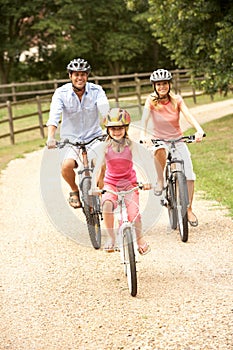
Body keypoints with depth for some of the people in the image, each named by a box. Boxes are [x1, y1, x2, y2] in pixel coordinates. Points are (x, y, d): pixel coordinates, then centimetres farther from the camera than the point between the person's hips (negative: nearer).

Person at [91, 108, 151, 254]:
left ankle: (140, 237, 14)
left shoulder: (131, 145, -10)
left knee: (134, 213, -18)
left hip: (129, 183, 0)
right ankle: (112, 237, -9)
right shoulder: (105, 146, -9)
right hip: (111, 183, 0)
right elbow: (98, 166, -21)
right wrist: (94, 185, -38)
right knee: (107, 205, -31)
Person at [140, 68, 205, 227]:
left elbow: (188, 115, -19)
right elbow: (145, 117, -21)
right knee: (160, 152, -39)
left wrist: (199, 130, -37)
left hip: (178, 139, 2)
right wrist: (143, 134, -41)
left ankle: (189, 209, 4)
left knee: (189, 175, -12)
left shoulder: (177, 99, -5)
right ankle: (160, 181, -15)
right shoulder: (151, 101, -7)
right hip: (159, 139, -1)